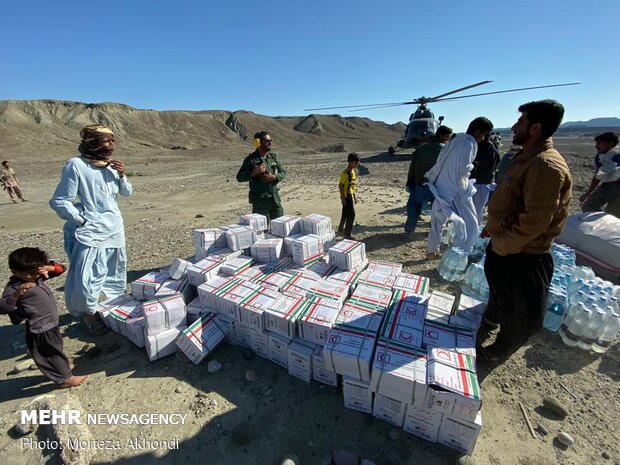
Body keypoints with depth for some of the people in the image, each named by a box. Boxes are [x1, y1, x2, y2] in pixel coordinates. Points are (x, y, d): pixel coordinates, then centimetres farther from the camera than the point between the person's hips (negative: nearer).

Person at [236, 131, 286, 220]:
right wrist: (254, 172, -23)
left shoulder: (273, 157, 9)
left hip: (275, 199, 5)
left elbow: (283, 173, 11)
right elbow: (239, 177, -8)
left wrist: (273, 177, -10)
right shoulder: (251, 159, -7)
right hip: (259, 200, -5)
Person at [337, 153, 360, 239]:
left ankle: (341, 230, 33)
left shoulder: (352, 171, 9)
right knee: (351, 214, -6)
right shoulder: (345, 173, -19)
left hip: (351, 196, 9)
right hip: (346, 196, -9)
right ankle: (347, 234, 4)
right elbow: (340, 185, -18)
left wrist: (354, 195, 18)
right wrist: (343, 198, -20)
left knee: (346, 214, 18)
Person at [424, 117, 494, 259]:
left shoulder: (457, 140, 12)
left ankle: (431, 252, 25)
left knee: (438, 220, 16)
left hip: (441, 187, 9)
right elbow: (464, 170, -17)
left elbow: (441, 163, 14)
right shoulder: (469, 143, -13)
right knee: (469, 225, 1)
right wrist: (464, 187, -2)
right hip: (455, 190, -9)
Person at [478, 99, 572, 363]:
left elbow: (534, 221, -27)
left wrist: (500, 246, -18)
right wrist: (493, 229, 12)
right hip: (502, 245, 9)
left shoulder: (547, 166, -25)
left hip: (521, 255, -9)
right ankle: (487, 325, 55)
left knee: (517, 311, 14)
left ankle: (499, 351, 35)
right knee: (499, 292, 30)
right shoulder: (526, 158, 6)